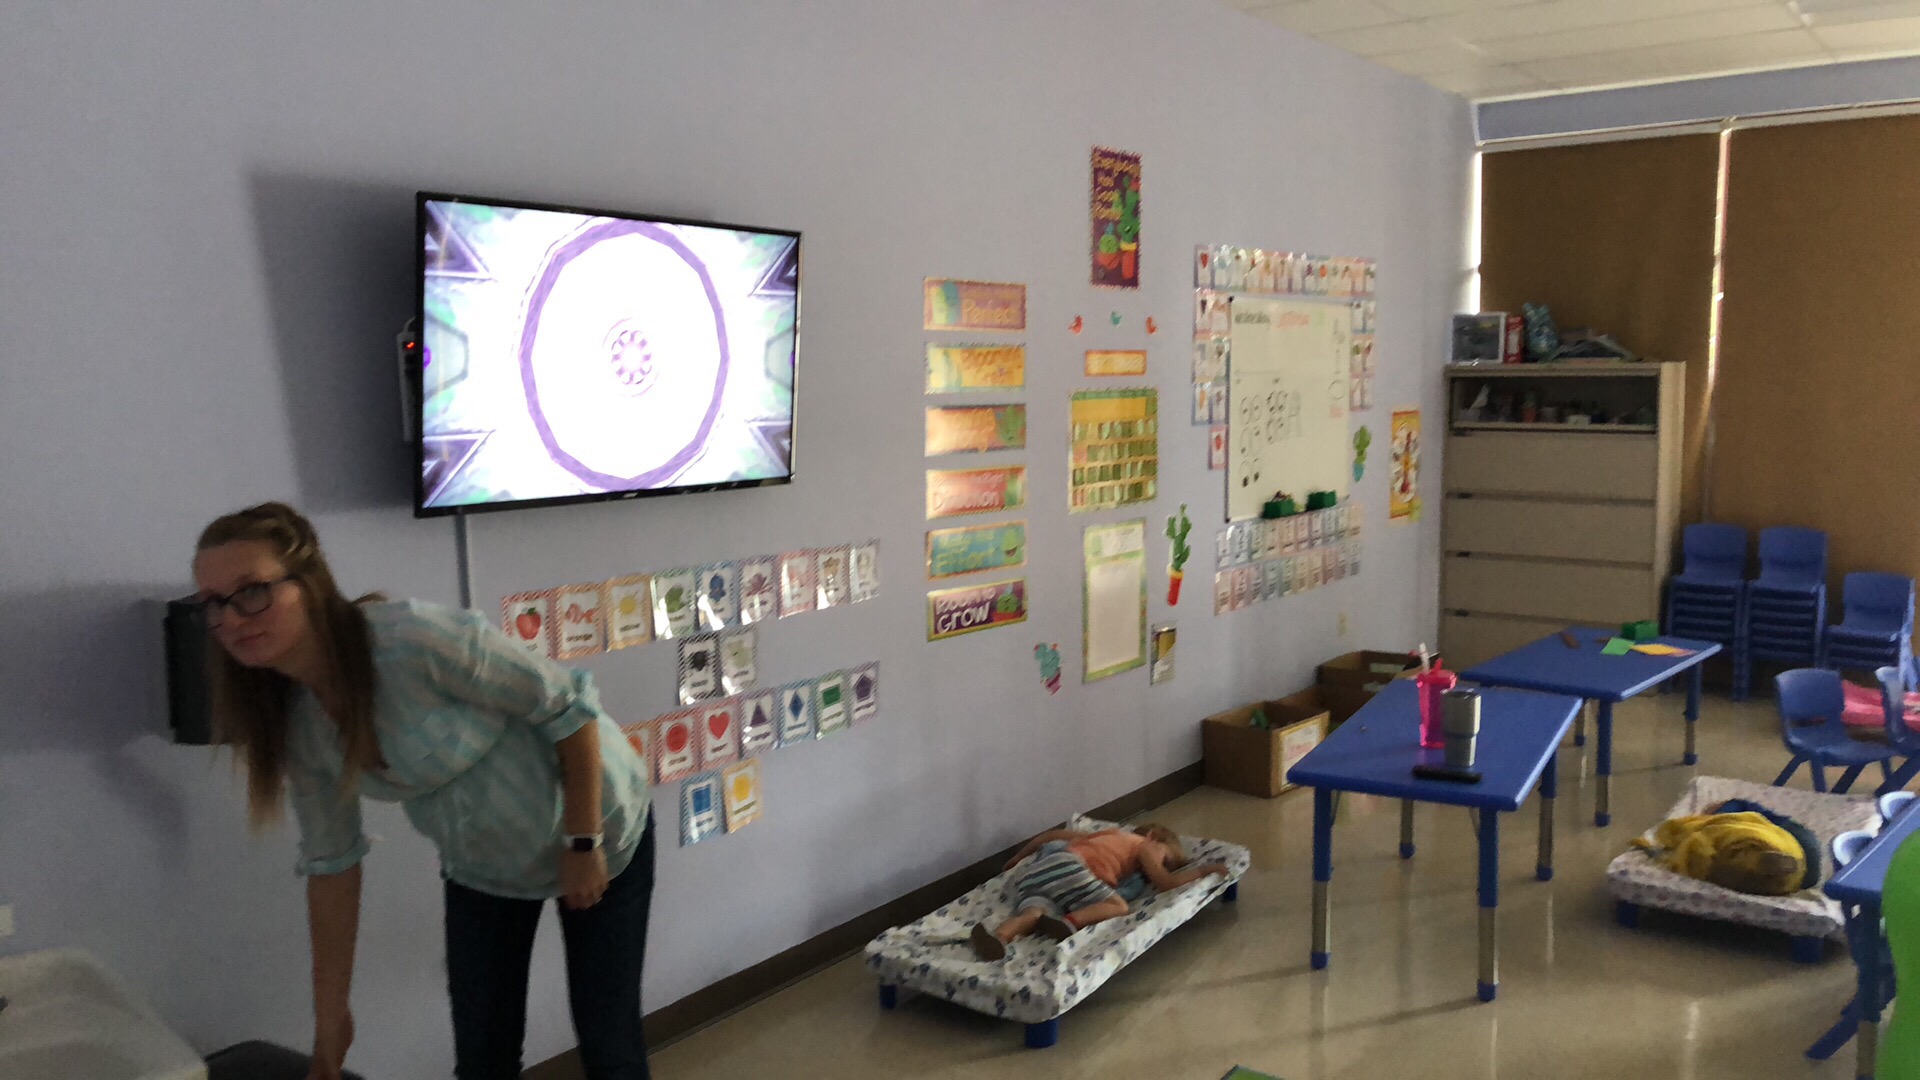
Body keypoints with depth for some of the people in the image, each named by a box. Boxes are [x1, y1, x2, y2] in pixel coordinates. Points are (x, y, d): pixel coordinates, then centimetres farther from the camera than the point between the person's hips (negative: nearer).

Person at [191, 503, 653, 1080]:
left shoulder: (416, 638, -33)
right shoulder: (293, 720, -10)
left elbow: (567, 704, -25)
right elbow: (331, 861, -1)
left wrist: (584, 844, -20)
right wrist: (330, 1013, 3)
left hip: (594, 826, -5)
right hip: (483, 866, 5)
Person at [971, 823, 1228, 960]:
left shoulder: (1108, 835, 40)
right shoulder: (1142, 844, 20)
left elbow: (1056, 834, 40)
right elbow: (1166, 882, 11)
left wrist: (1019, 857, 49)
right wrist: (1202, 869, 27)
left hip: (1034, 872, 7)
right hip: (1066, 865, -7)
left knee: (1034, 914, -19)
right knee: (1117, 906, -4)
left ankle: (996, 936, -52)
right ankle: (1068, 922, -32)